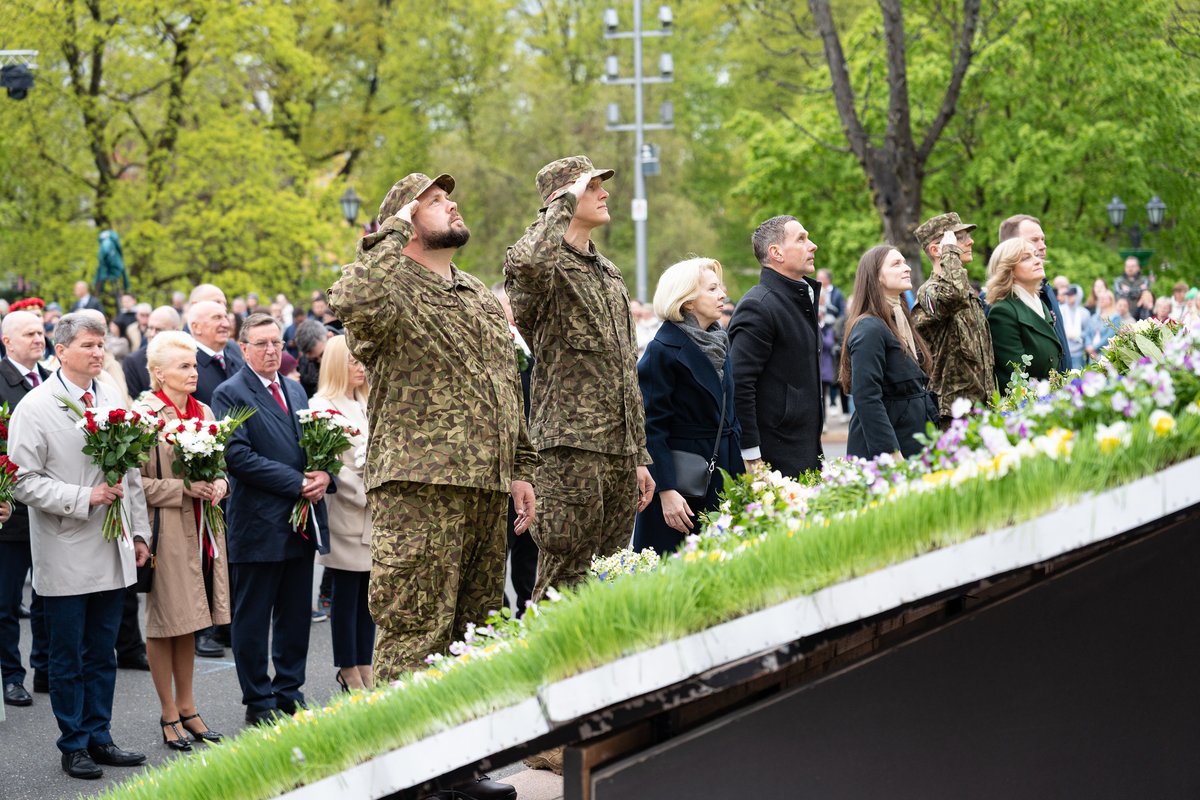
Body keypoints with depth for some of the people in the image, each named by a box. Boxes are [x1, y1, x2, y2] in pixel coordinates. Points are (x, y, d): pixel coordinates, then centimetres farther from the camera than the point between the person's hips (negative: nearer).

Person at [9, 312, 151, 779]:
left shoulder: (113, 402, 9)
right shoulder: (36, 407, -8)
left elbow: (132, 473, 16)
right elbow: (25, 481, -13)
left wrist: (138, 533, 13)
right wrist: (85, 498, -19)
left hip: (112, 553, 5)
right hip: (66, 557, -5)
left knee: (102, 653, 12)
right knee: (67, 657, 4)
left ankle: (98, 737, 22)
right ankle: (73, 745, 14)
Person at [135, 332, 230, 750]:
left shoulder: (203, 412, 9)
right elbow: (137, 483, -14)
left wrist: (219, 485, -1)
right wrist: (185, 489, -19)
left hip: (201, 530, 6)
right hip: (165, 531, -6)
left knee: (188, 622, 14)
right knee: (164, 624, 3)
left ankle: (186, 707, 24)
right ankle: (169, 714, 12)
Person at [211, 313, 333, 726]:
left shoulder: (295, 390, 16)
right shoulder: (230, 394, -7)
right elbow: (239, 457, -16)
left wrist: (324, 475, -5)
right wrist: (298, 483, -17)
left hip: (302, 522, 7)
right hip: (259, 525, -7)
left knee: (296, 616, 11)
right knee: (252, 619, 2)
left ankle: (290, 693, 21)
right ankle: (259, 702, 9)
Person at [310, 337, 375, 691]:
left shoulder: (367, 406, 17)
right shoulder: (321, 407, -7)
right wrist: (367, 495, -15)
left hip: (374, 516, 7)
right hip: (345, 518, -7)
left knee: (368, 594, 9)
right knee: (345, 595, 0)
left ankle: (364, 668, 15)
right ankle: (349, 672, 7)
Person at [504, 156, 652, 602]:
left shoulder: (609, 275, 21)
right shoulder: (548, 269, -6)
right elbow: (525, 263, -35)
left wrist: (639, 456, 20)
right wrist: (564, 203, -18)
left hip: (620, 451, 8)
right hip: (572, 448, -8)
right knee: (564, 582, -8)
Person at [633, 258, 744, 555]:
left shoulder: (718, 343, 12)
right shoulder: (663, 351, -11)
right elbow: (651, 426, -14)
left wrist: (740, 475, 13)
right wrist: (666, 491, -19)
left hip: (722, 475, 7)